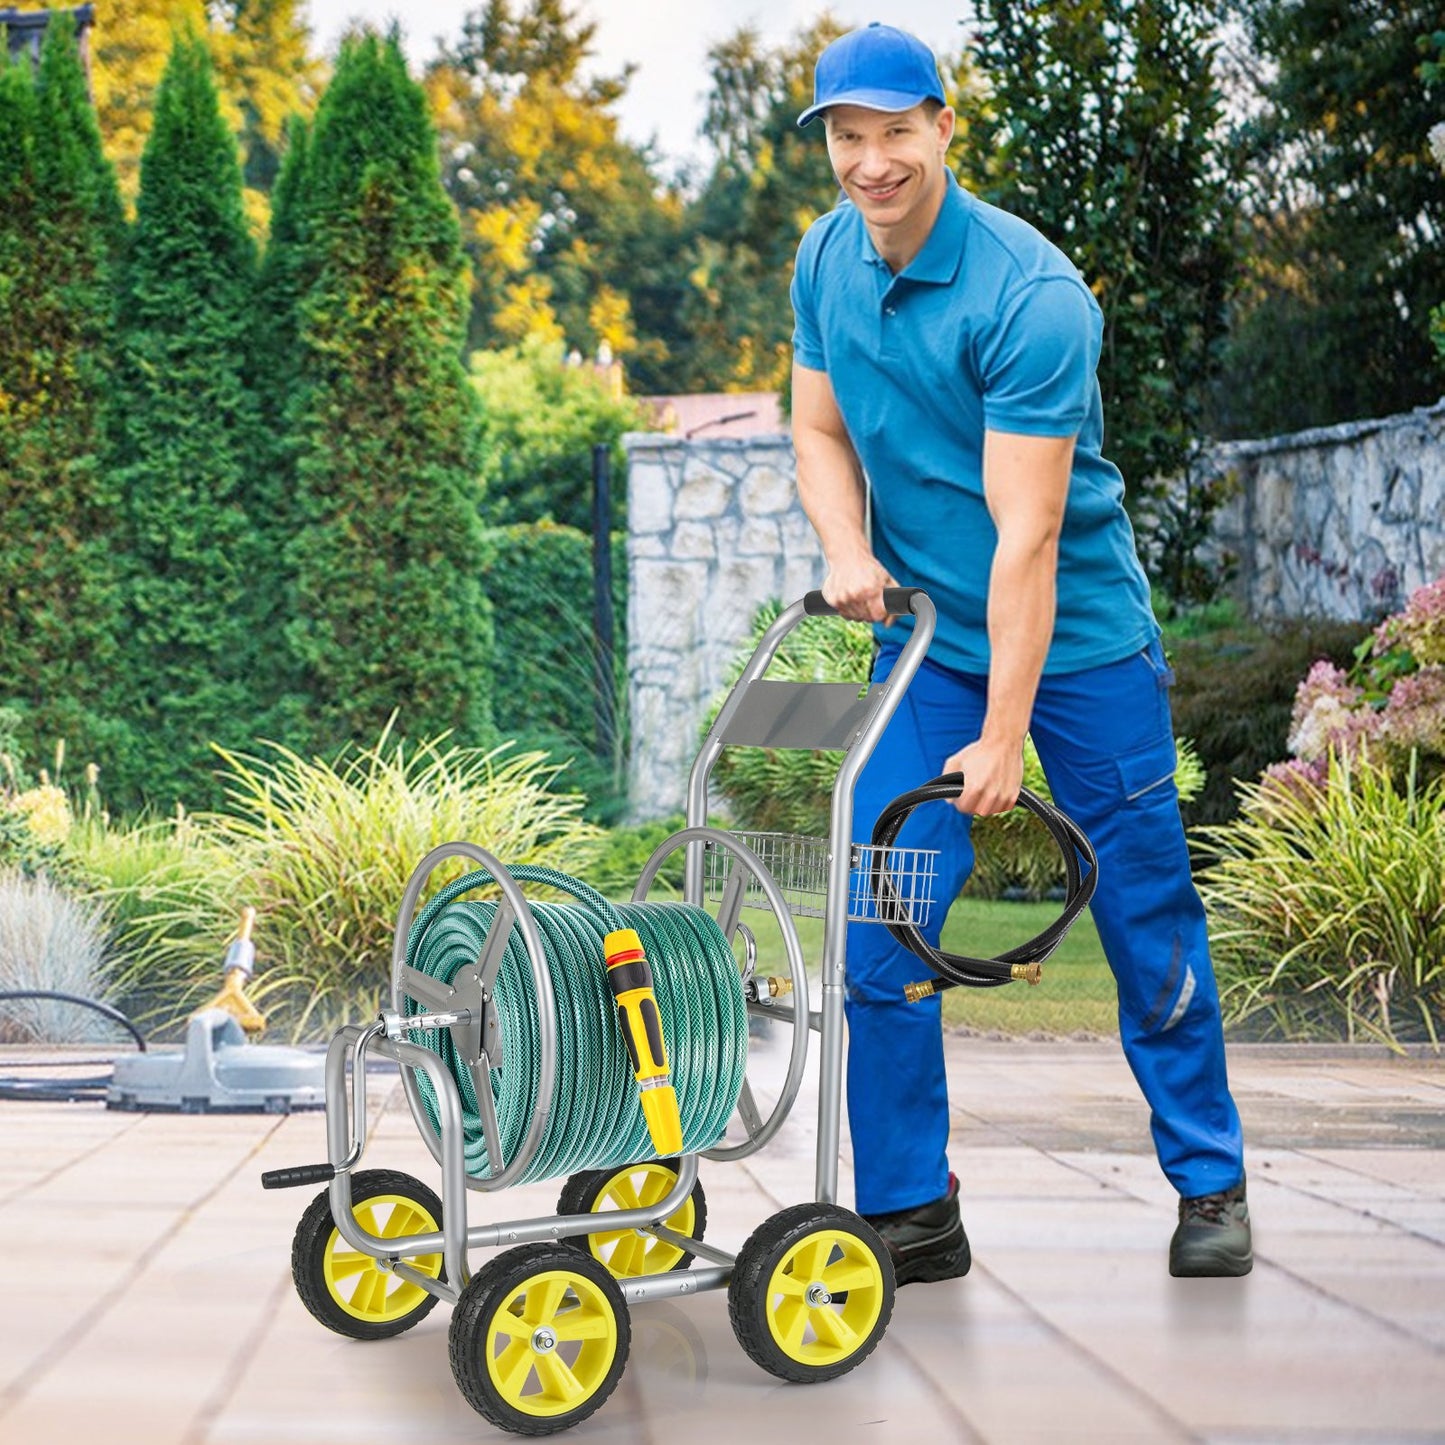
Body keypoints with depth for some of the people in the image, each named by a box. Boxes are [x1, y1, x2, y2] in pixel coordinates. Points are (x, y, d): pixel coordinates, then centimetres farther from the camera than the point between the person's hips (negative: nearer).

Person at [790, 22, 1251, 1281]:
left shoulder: (1029, 295, -23)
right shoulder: (825, 262, -2)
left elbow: (1026, 534, -24)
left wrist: (1004, 733, -24)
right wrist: (849, 554, -11)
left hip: (1075, 641, -5)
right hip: (924, 639, 5)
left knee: (1146, 916, 3)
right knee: (883, 921, -4)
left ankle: (1211, 1185, 19)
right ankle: (909, 1211, 5)